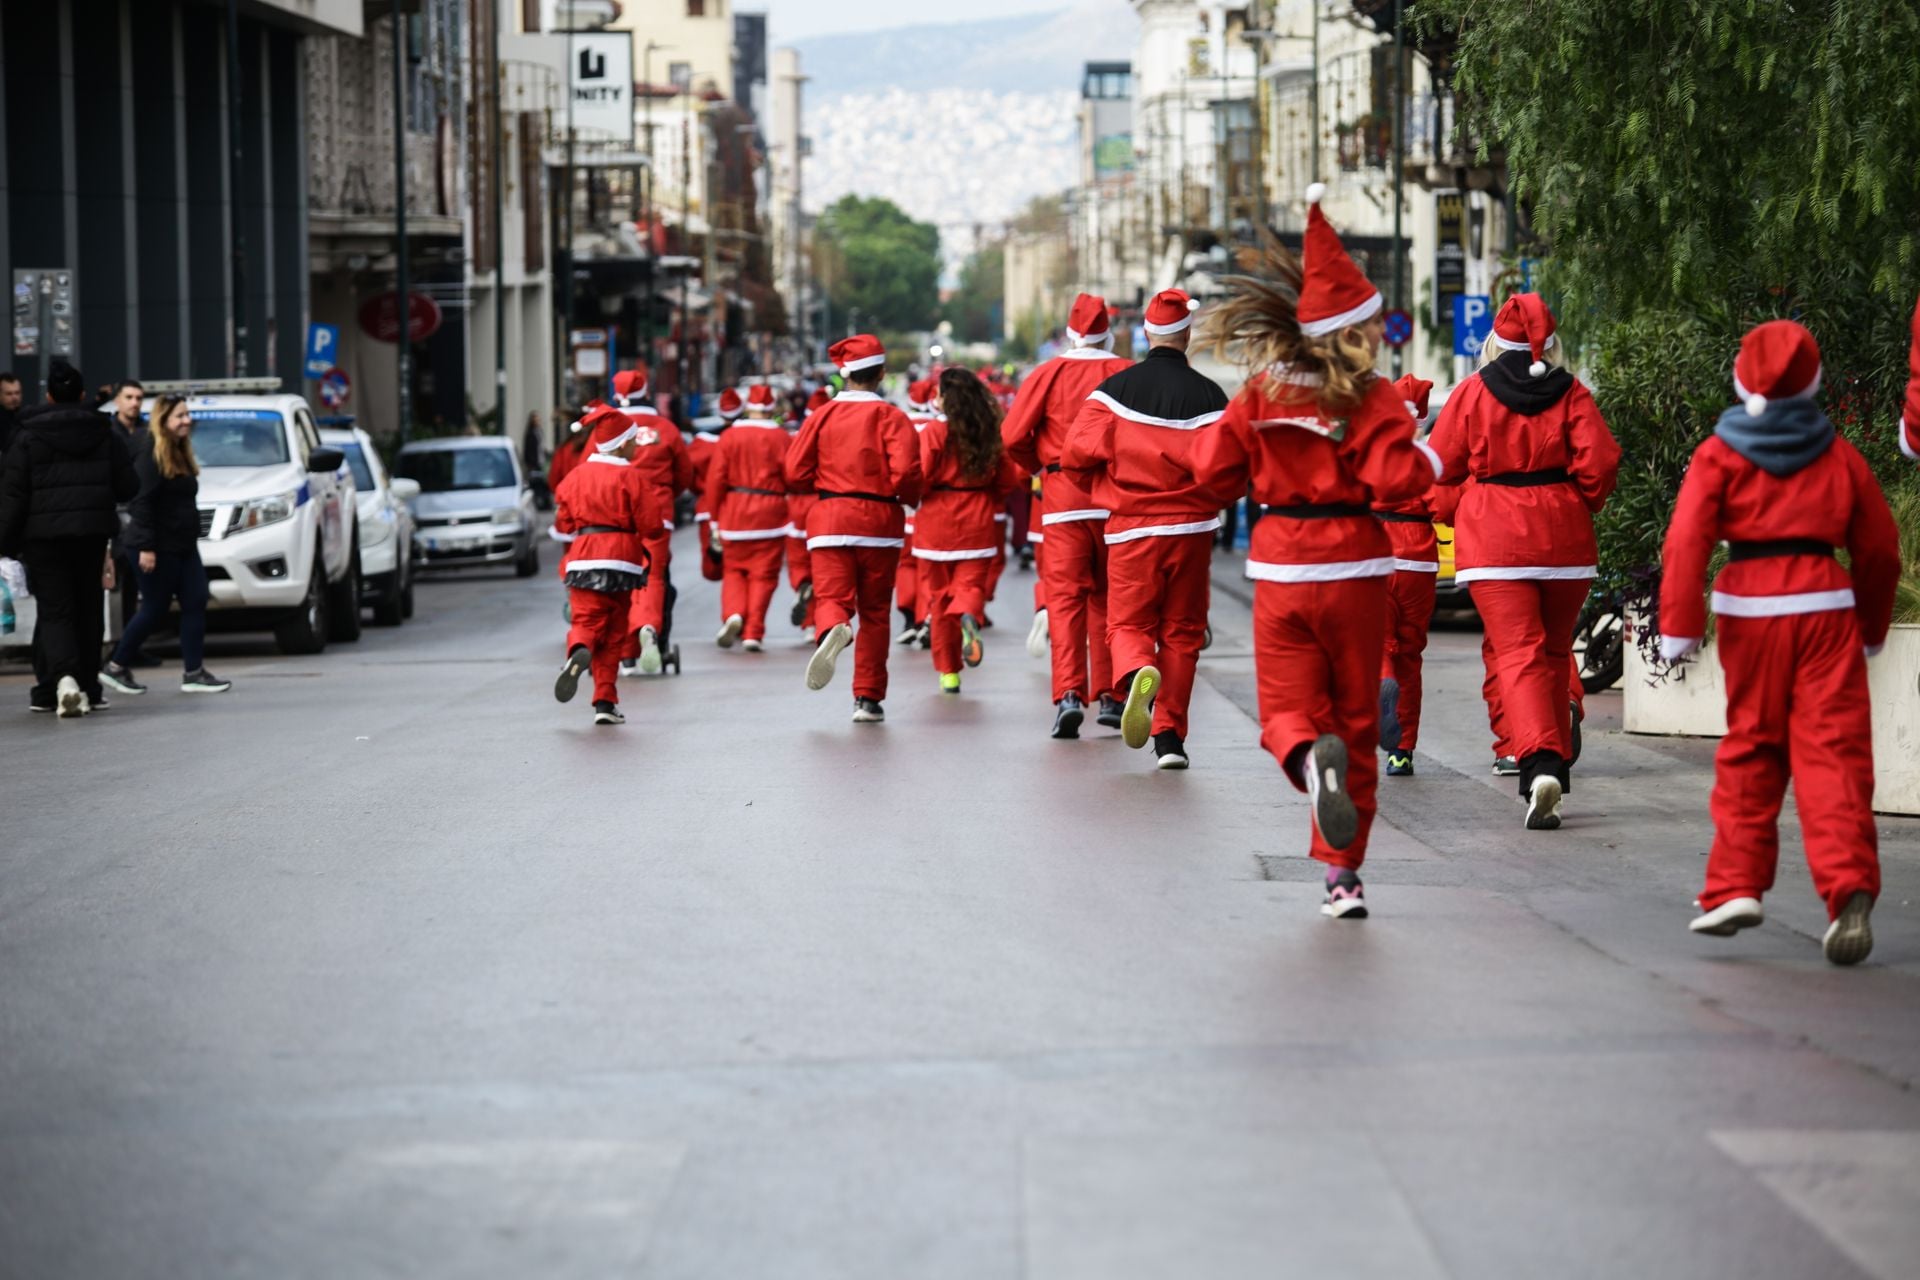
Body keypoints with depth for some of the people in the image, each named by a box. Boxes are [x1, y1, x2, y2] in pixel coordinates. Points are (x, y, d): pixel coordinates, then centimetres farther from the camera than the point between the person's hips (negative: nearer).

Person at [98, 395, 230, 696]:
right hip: (157, 547, -9)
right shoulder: (150, 454, -15)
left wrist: (190, 538, 21)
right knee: (155, 610, -2)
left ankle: (194, 672, 3)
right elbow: (141, 502, -20)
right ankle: (116, 667, 12)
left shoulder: (179, 452, 14)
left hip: (182, 546, 9)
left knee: (196, 603, 1)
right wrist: (146, 547, -24)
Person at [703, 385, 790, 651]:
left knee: (733, 569, 15)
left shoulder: (729, 436, 0)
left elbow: (715, 479, 0)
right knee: (763, 574, 5)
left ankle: (733, 614, -9)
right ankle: (753, 632, -2)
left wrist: (715, 519, 6)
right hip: (770, 514, -1)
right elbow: (791, 477, -4)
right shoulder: (779, 437, -4)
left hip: (734, 511, 1)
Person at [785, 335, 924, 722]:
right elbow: (905, 471, -15)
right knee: (874, 610, 10)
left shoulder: (822, 416, 3)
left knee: (831, 597, -4)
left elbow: (795, 472, 1)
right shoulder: (891, 417, -4)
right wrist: (910, 500, 6)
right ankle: (868, 698, 10)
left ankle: (833, 630, -41)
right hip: (879, 520, -1)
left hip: (830, 518, 1)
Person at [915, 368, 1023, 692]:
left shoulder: (934, 431, -11)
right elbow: (1009, 480, 6)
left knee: (939, 594, 9)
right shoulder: (991, 433, 1)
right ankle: (969, 617, -29)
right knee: (971, 583, 8)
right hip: (978, 523, 2)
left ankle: (948, 672, 11)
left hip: (937, 522, -2)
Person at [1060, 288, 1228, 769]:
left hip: (1131, 530, 0)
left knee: (1128, 623, 8)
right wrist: (1207, 501, 12)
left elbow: (1076, 455, -7)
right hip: (1191, 529, 0)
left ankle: (1138, 673, -27)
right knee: (1181, 631, 11)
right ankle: (1169, 736, 9)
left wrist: (1107, 491, 12)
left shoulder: (1116, 388, -2)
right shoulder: (1207, 394, -5)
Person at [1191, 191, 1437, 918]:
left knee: (1288, 708, 7)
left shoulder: (1261, 395, 0)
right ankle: (1342, 871, 10)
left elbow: (1214, 471, 2)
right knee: (1355, 717, 11)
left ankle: (1311, 758, -31)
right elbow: (1397, 480, -21)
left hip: (1280, 570, 2)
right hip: (1352, 570, -2)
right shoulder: (1373, 400, -11)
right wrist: (1427, 462, -1)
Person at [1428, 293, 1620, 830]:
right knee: (1554, 652, 17)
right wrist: (1579, 506, 11)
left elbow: (1441, 465, 2)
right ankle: (1554, 761, 23)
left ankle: (1539, 761, -30)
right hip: (1564, 537, 2)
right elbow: (1600, 460, -8)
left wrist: (1468, 504, 21)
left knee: (1517, 653, -9)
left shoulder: (1472, 393, -1)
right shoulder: (1571, 394, 0)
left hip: (1492, 540, -2)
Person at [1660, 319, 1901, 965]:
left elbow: (1686, 540, -9)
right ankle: (1850, 889, -18)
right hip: (1826, 606, 1)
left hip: (1750, 609, -1)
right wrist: (1872, 628, 28)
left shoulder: (1720, 454, 2)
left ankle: (1737, 884, 11)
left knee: (1750, 749, 12)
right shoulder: (1839, 455, 9)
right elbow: (1880, 549, 15)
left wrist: (1679, 627, -8)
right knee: (1832, 749, -3)